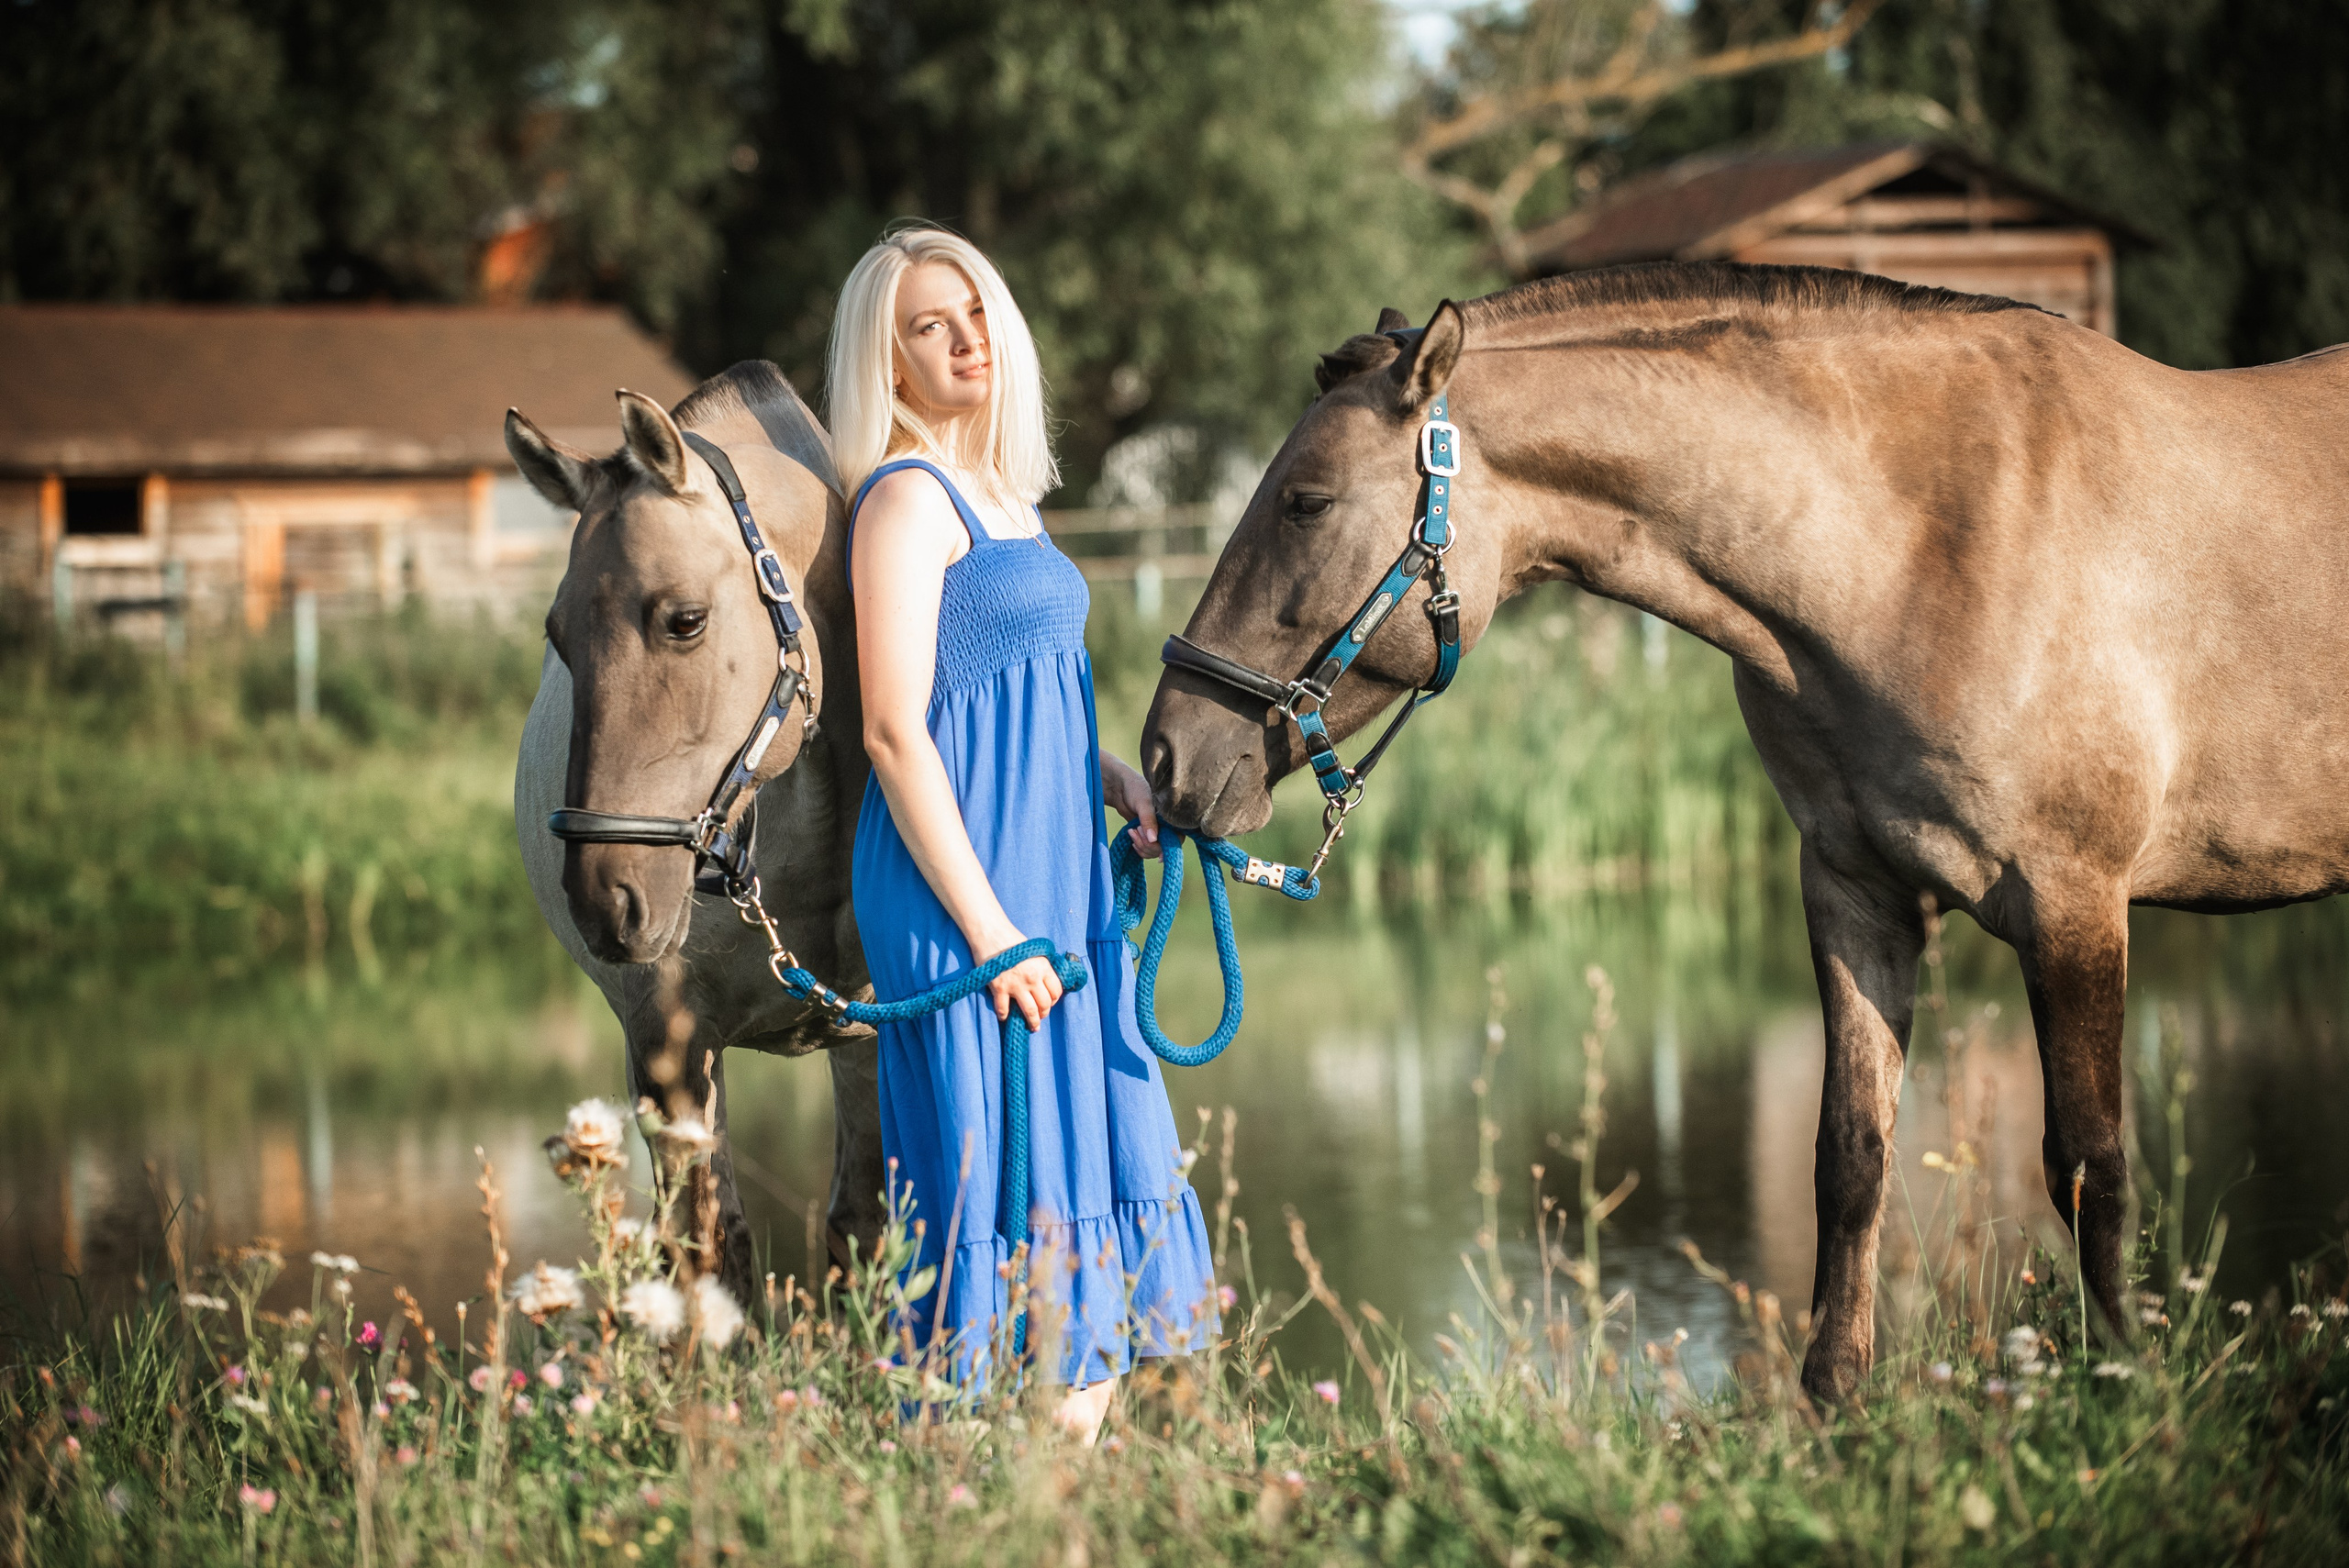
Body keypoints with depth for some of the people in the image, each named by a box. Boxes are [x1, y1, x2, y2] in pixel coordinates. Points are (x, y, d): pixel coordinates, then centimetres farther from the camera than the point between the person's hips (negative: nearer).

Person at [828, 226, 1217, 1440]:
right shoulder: (906, 497, -12)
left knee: (1097, 1170, 11)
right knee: (1013, 1196, -7)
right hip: (968, 885, -9)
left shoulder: (999, 492, 15)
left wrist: (1118, 780, 7)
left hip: (1054, 882, 9)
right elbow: (896, 730, -18)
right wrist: (986, 929, -20)